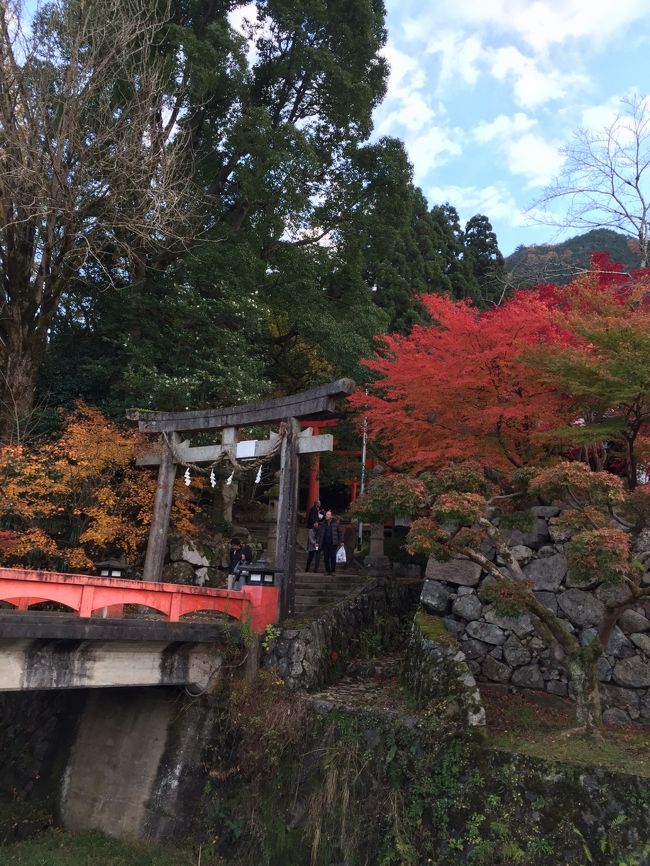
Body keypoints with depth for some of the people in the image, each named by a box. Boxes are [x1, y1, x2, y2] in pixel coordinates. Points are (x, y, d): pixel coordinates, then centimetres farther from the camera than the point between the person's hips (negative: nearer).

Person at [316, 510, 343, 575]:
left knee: (333, 557, -5)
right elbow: (319, 534, 13)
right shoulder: (322, 524, 10)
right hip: (325, 544, 3)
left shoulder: (335, 524, 3)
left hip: (333, 544, -3)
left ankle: (333, 571, 4)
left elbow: (340, 533, 6)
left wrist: (341, 541, 0)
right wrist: (318, 542, 7)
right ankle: (327, 570, 12)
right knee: (326, 557, 4)